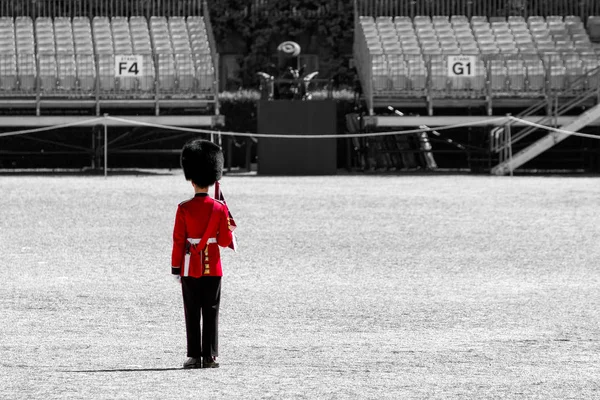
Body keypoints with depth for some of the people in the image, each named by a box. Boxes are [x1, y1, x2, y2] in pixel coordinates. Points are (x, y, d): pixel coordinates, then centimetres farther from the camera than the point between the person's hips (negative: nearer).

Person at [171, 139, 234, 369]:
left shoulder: (184, 209, -8)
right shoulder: (220, 208, -4)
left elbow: (178, 242, -7)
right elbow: (225, 241, -4)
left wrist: (175, 269, 0)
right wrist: (228, 228, 18)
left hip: (190, 269, -1)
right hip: (213, 268, 1)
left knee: (192, 314, 3)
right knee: (211, 313, 5)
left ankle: (194, 357, 1)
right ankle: (210, 356, 3)